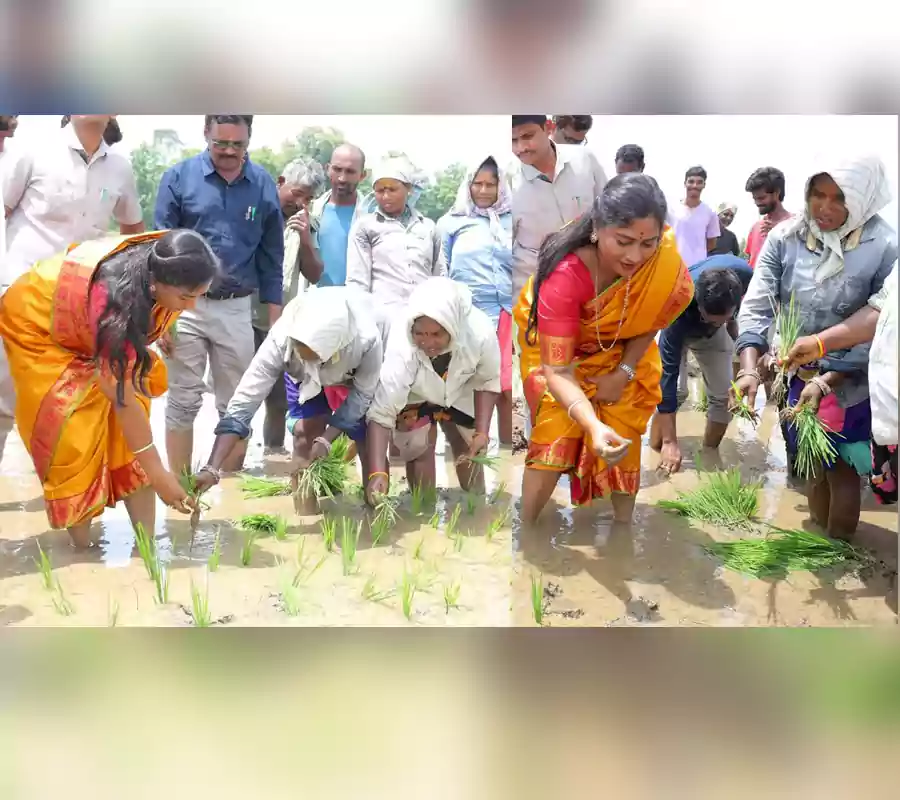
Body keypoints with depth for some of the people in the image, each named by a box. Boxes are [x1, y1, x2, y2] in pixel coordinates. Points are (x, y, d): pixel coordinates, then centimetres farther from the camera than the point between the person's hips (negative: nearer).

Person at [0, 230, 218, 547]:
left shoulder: (158, 266, -24)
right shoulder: (115, 297, -43)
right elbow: (120, 395, -36)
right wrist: (156, 470, -32)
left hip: (84, 327, 7)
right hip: (37, 323, -6)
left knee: (127, 436, -5)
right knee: (75, 438, -14)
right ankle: (81, 552, 1)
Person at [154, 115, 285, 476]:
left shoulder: (264, 185, 1)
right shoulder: (179, 177, -5)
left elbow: (271, 259, 7)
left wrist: (275, 323, 5)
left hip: (237, 309, 2)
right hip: (185, 304, -2)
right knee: (183, 402, 5)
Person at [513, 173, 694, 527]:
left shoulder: (666, 257, -31)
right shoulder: (565, 274, -41)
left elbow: (652, 319, -8)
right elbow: (557, 371, -41)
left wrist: (624, 372, -13)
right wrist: (594, 426, -55)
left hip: (620, 347, 3)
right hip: (556, 345, -3)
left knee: (625, 433, -2)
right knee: (555, 435, -13)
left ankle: (623, 529, 15)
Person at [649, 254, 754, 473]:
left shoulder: (744, 274, -37)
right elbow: (668, 374, -41)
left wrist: (731, 322, 7)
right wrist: (670, 441, -39)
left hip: (714, 332, 4)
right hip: (677, 327, -3)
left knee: (725, 395, -4)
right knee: (676, 391, -23)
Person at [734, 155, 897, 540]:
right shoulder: (785, 237, -13)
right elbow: (756, 307, -16)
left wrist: (827, 380, -24)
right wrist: (750, 370, -29)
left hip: (850, 384, -3)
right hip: (796, 376, 3)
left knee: (842, 470, 10)